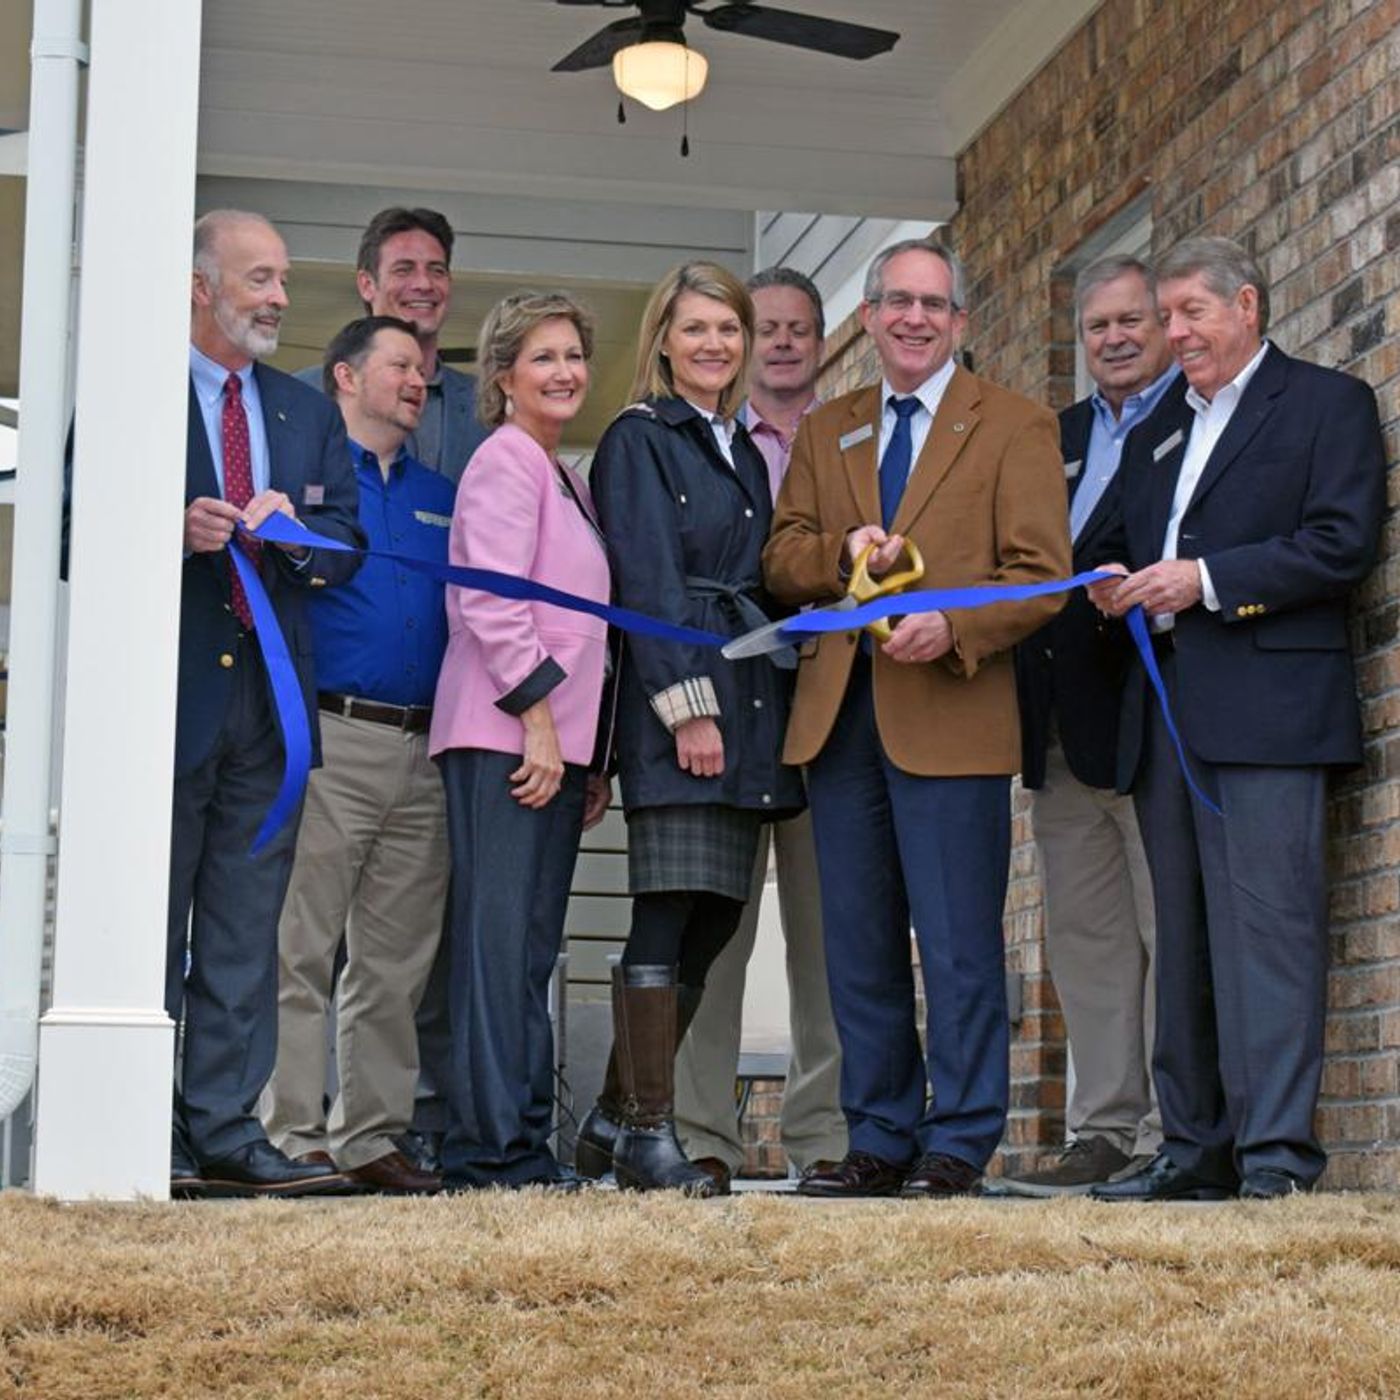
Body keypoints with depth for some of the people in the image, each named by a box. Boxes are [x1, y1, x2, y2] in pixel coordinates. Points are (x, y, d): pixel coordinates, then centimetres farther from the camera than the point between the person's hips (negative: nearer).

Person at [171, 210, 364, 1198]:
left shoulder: (310, 415, 18)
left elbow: (346, 545, 11)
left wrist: (288, 530, -10)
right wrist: (174, 529, -21)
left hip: (269, 697, 5)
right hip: (170, 689, -5)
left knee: (245, 930, 5)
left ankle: (226, 1131, 9)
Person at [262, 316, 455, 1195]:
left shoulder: (443, 497, 20)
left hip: (424, 751, 6)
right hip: (329, 736, -6)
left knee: (396, 964, 7)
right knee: (300, 951, -6)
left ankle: (371, 1136, 13)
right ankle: (291, 1138, -2)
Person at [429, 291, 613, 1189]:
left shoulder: (567, 479, 23)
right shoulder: (505, 460, -5)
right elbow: (491, 601, -14)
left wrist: (592, 756, 20)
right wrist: (536, 715, -17)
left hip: (554, 741, 9)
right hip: (505, 735, -9)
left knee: (532, 951, 8)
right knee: (501, 939, -10)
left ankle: (524, 1147, 10)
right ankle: (493, 1147, -9)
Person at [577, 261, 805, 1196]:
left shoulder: (746, 452, 22)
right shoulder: (637, 441, 0)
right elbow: (648, 581, -9)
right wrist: (689, 705, -17)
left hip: (749, 701, 8)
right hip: (671, 694, -7)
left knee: (716, 919, 6)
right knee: (669, 917, -9)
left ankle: (615, 1120, 15)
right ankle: (648, 1135, -5)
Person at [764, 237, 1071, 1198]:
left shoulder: (1015, 427, 5)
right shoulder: (825, 433, 19)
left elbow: (1040, 573, -4)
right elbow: (780, 561, 14)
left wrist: (953, 629, -20)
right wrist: (843, 552, -7)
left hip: (950, 712, -5)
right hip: (839, 713, 5)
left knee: (959, 944, -4)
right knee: (858, 946, 8)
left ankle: (957, 1146, 3)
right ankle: (879, 1141, 17)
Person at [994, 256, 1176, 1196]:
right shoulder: (1062, 435, 22)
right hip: (1063, 727, 7)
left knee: (1169, 927, -4)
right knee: (1083, 932, 8)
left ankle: (1173, 1135, 0)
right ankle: (1107, 1130, 14)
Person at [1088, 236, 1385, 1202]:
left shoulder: (1328, 404, 4)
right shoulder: (1158, 432, 25)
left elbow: (1345, 543, -8)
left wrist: (1206, 579, -13)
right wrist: (1124, 589, 3)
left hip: (1267, 710, -7)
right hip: (1166, 714, 7)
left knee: (1268, 926, -13)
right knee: (1184, 939, 7)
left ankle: (1277, 1151, -13)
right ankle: (1196, 1149, 11)